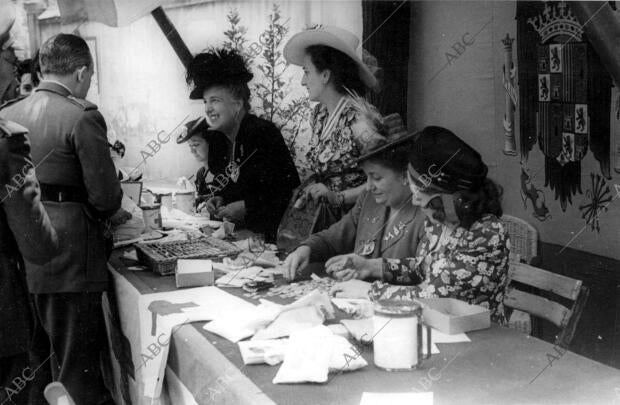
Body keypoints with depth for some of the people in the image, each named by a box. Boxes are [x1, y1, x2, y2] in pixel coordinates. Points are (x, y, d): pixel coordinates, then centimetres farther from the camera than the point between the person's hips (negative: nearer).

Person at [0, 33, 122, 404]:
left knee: (35, 359, 20)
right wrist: (98, 213, 6)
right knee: (76, 364, 3)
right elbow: (106, 196, -15)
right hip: (68, 253, -6)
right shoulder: (82, 116, -13)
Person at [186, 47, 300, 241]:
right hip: (240, 230, 8)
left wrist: (247, 207, -19)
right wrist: (220, 200, 1)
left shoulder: (263, 133, -15)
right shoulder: (217, 141, 10)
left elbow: (291, 190, -18)